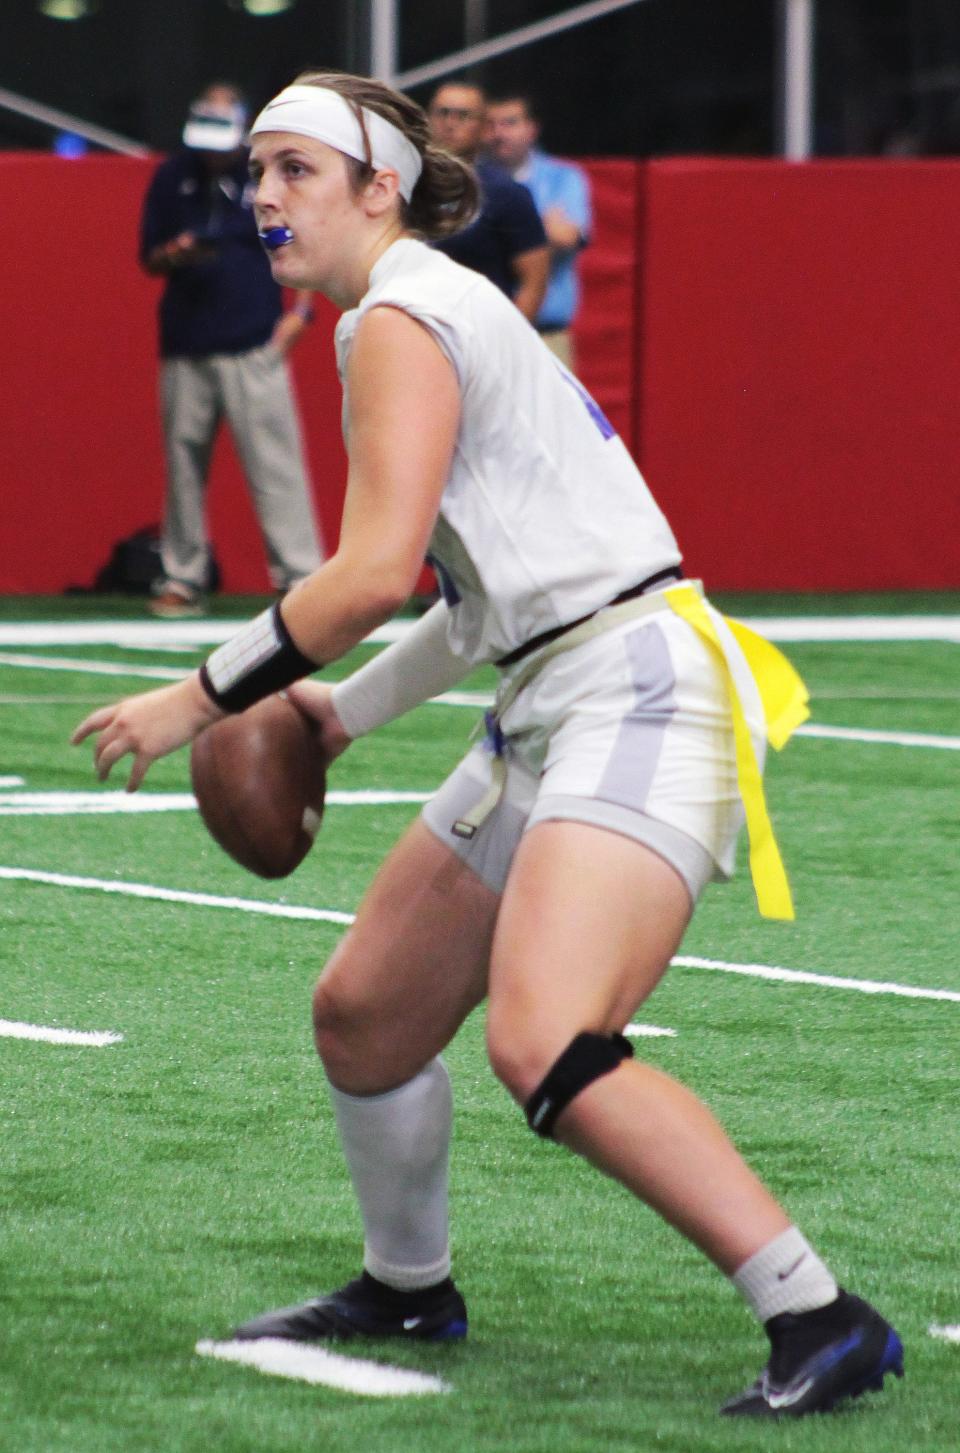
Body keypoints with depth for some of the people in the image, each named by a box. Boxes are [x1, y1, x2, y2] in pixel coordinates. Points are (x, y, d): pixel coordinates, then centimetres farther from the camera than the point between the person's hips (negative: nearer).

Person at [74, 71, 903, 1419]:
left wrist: (204, 699, -11)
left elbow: (374, 572, -20)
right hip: (551, 707, 10)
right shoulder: (441, 313, 20)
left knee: (543, 1044, -26)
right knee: (363, 1012, 17)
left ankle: (824, 1322, -24)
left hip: (641, 691, -10)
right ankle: (408, 1285, 39)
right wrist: (349, 709, 22)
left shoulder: (402, 320, -10)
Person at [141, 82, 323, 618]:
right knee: (184, 463, 5)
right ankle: (183, 579, 13)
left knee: (275, 462, -9)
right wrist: (173, 255, -11)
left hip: (255, 347, -3)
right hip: (184, 348, 3)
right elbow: (149, 258, 12)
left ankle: (301, 576, -9)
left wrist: (299, 310, -4)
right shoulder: (171, 178, 8)